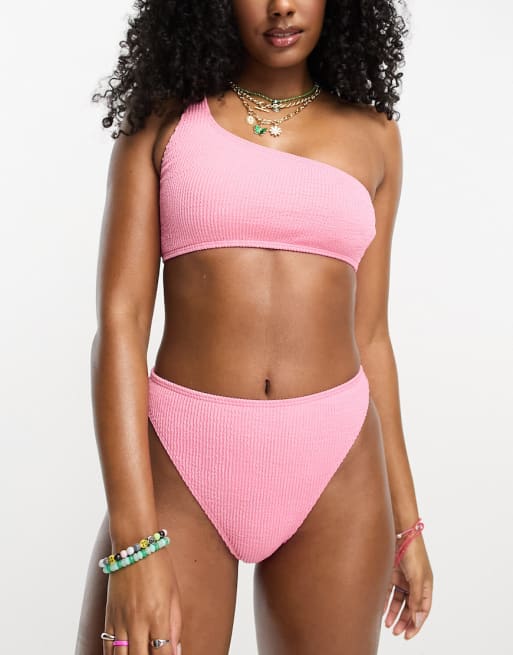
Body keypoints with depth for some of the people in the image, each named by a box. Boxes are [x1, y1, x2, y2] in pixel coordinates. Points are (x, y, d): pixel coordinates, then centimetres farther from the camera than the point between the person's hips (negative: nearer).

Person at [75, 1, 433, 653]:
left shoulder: (372, 134, 9)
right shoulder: (163, 118, 2)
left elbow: (368, 335, 12)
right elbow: (118, 322, -6)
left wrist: (406, 521, 12)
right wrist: (133, 541, -16)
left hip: (335, 474, 2)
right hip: (179, 464, -2)